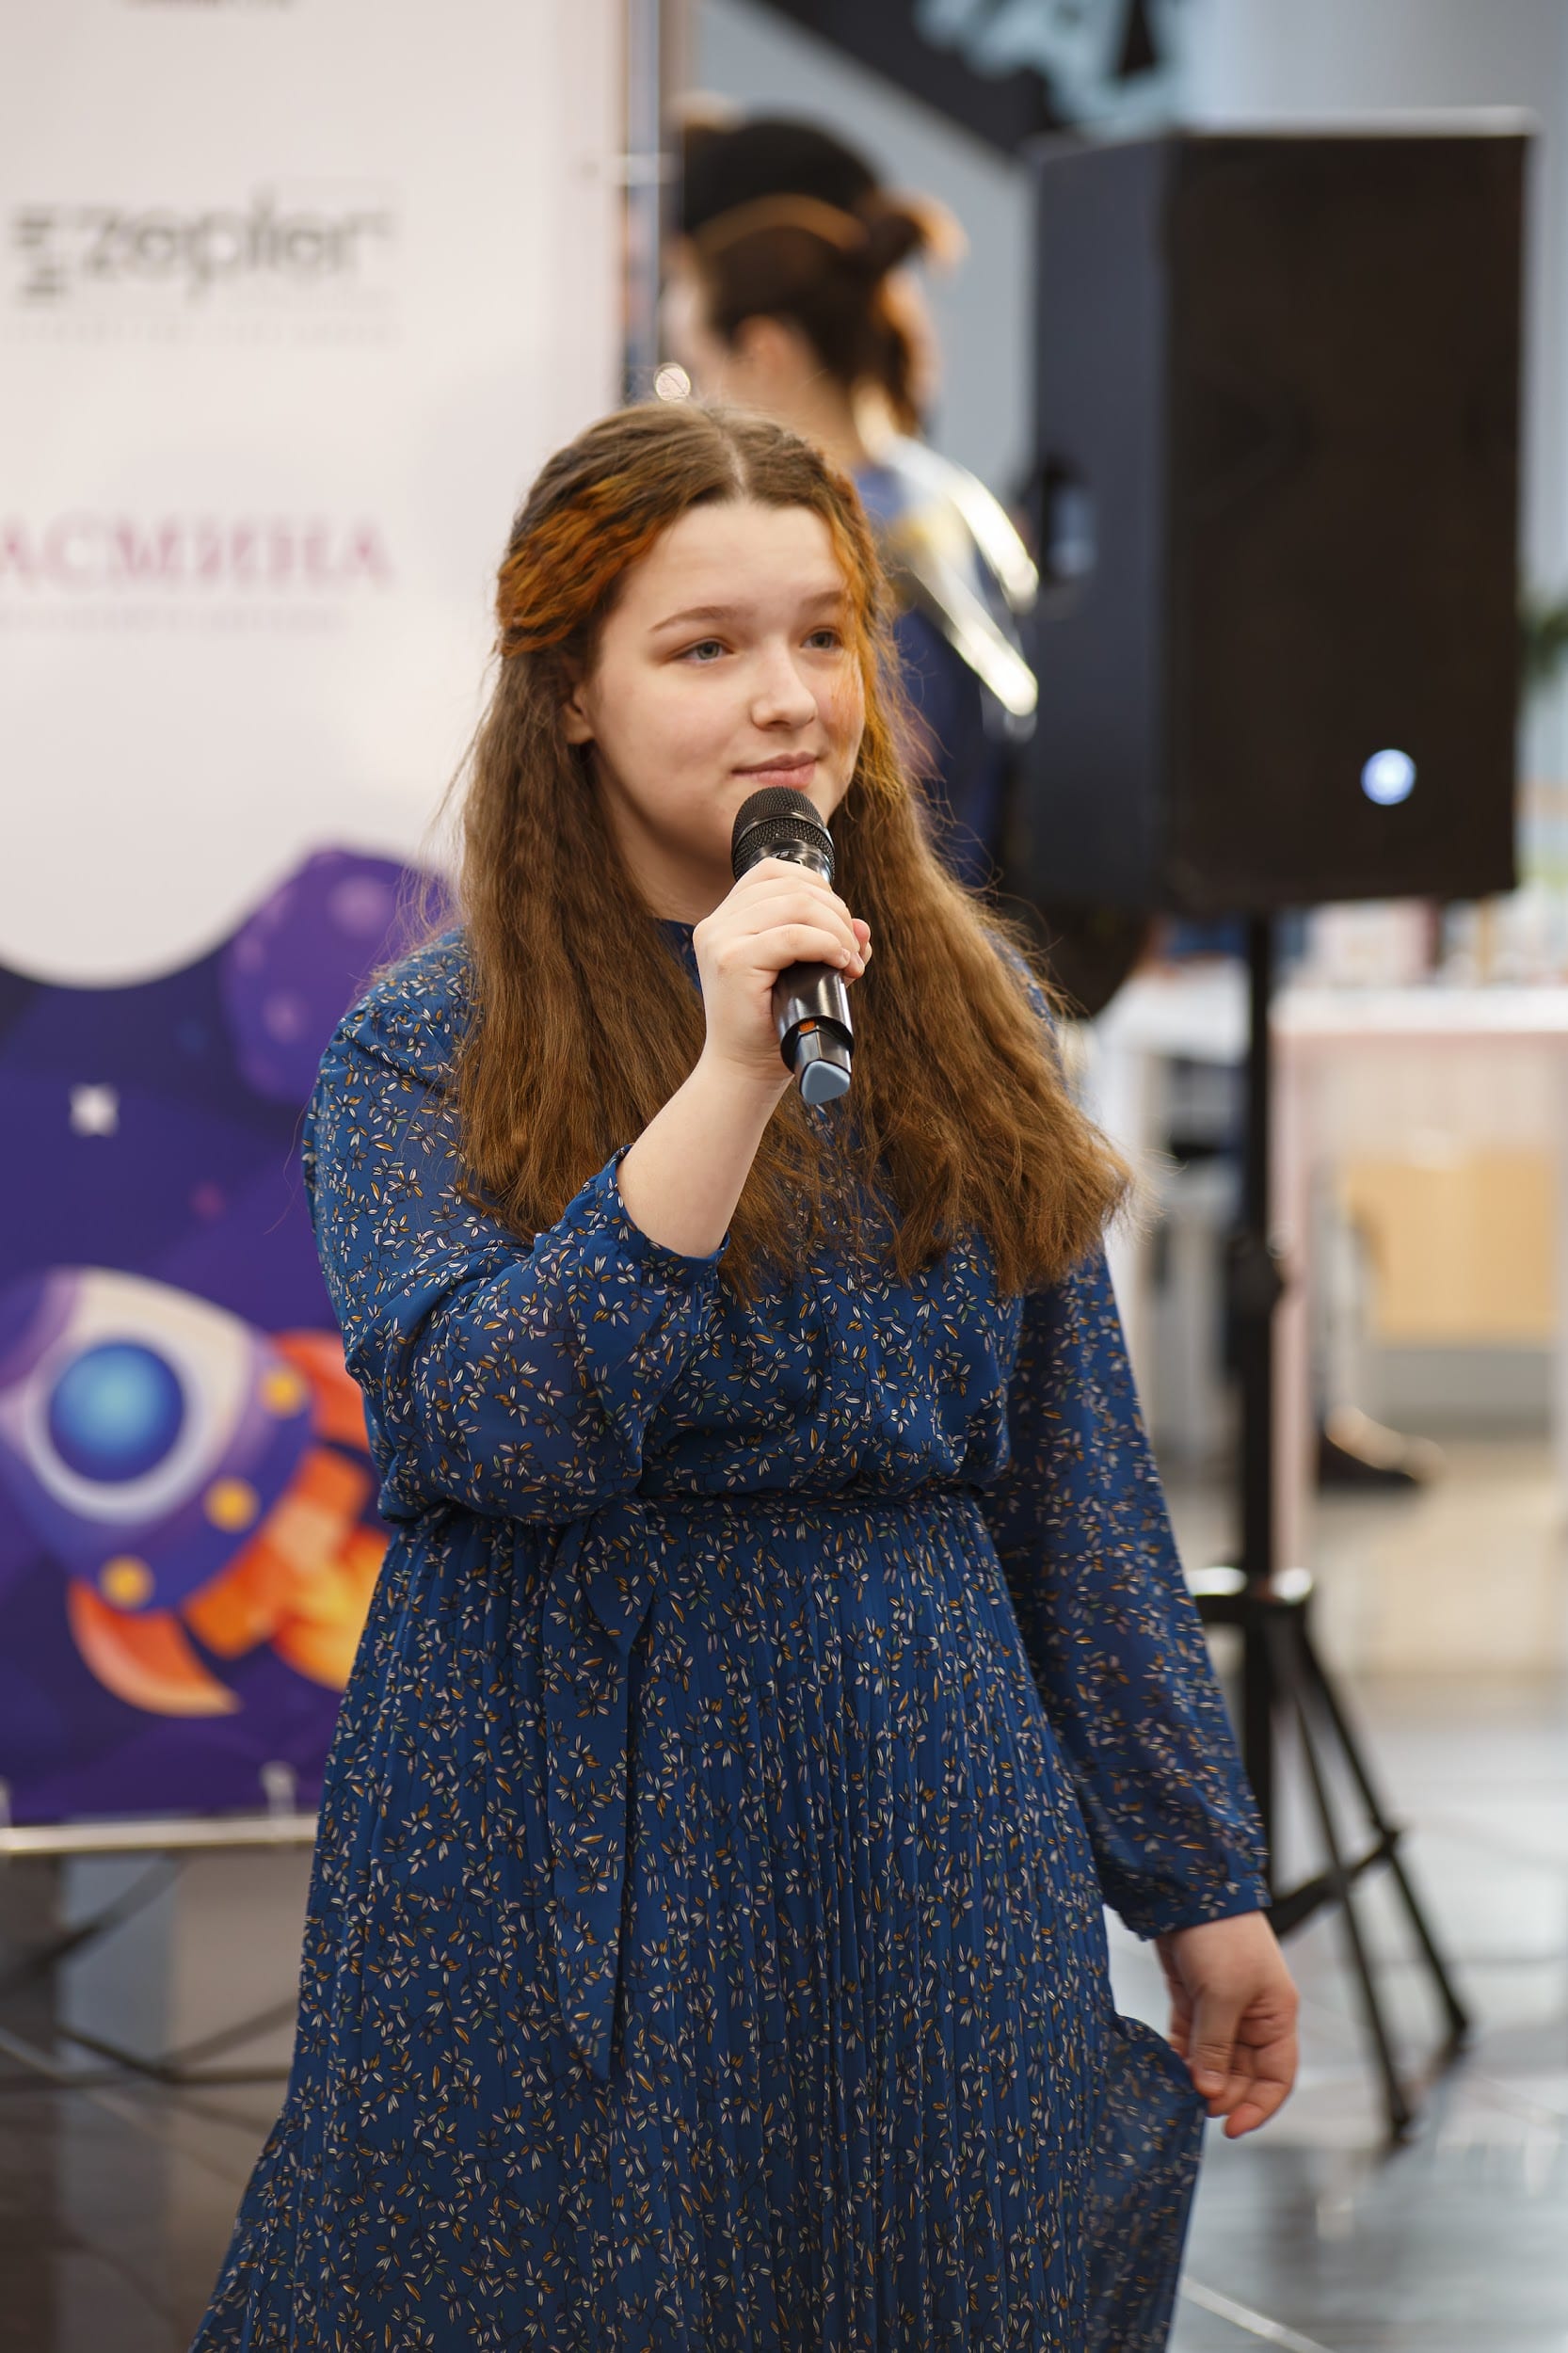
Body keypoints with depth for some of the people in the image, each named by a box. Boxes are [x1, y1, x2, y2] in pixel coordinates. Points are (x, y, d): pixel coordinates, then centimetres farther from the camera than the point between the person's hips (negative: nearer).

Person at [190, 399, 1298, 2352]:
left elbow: (1080, 1475, 10)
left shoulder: (967, 1003, 7)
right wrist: (733, 1071, -26)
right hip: (576, 1868, -3)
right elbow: (495, 1427, -21)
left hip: (938, 1836, 4)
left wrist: (1203, 1881, 10)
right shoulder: (427, 1047, -5)